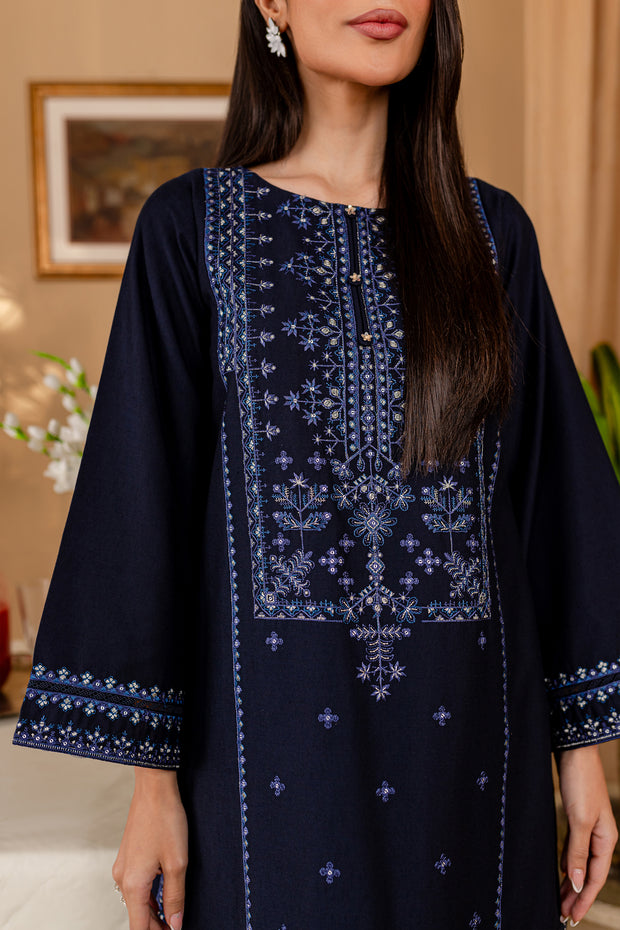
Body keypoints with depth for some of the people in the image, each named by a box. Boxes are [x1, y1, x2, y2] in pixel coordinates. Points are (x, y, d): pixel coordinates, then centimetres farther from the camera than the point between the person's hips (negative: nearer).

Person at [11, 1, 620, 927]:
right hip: (274, 731, -2)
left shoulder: (489, 229, 6)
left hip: (467, 735, 3)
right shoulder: (192, 225, 0)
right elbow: (145, 496, -3)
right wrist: (151, 779, -5)